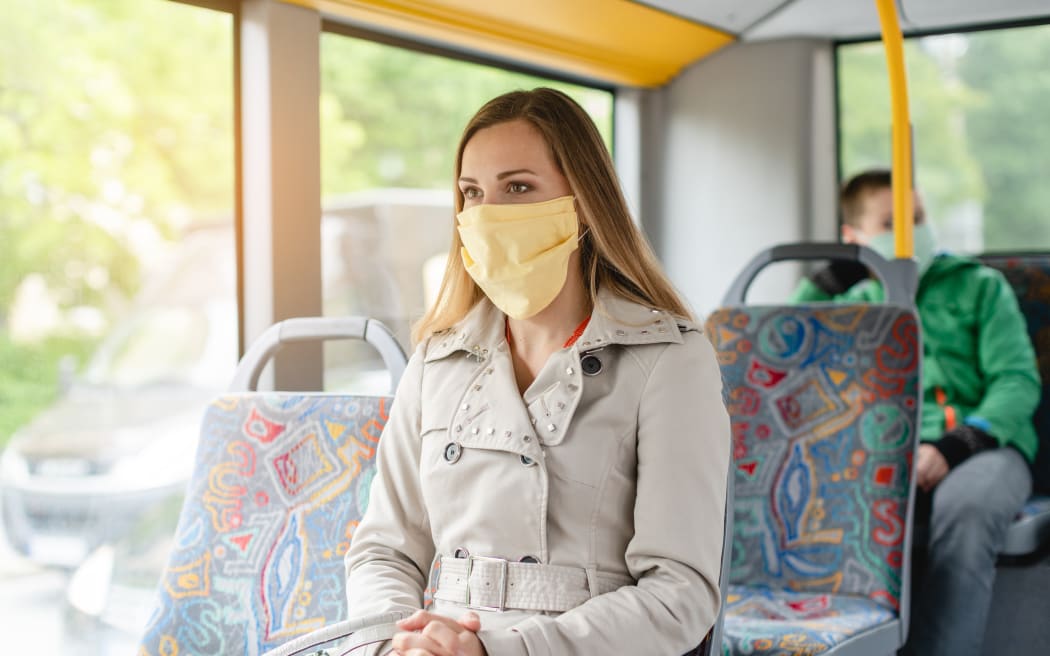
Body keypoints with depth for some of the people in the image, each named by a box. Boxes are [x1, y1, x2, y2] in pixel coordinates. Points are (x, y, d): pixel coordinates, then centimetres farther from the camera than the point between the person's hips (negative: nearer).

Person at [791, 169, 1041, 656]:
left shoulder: (979, 285, 18)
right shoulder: (853, 303, 24)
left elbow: (1018, 381, 5)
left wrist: (955, 445, -13)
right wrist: (834, 277, 9)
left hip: (981, 445, -1)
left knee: (966, 507, -39)